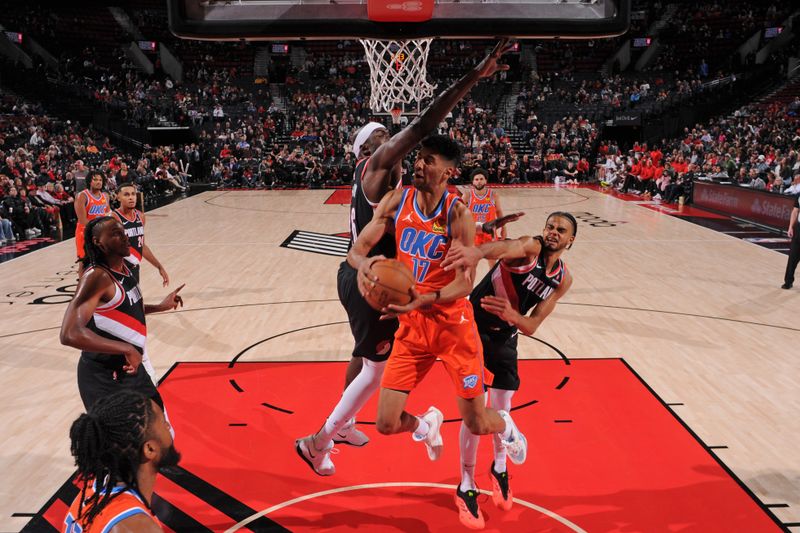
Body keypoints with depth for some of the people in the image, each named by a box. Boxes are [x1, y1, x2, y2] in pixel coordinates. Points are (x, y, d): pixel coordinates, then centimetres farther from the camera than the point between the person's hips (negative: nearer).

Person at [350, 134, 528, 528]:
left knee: (477, 424, 6)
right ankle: (427, 425, 36)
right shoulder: (396, 201, -3)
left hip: (453, 326, -3)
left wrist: (424, 300, -33)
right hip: (411, 327, 3)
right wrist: (363, 263, -29)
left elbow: (465, 282, -16)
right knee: (386, 424, 0)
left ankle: (505, 425, 45)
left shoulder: (457, 213, -15)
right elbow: (356, 248, -4)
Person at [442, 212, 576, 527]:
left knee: (501, 410, 8)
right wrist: (477, 252, -70)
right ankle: (467, 486, 14)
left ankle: (499, 468, 39)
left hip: (504, 338, 5)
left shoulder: (563, 280, -3)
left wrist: (510, 315, -35)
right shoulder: (531, 247, -19)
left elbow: (531, 326, -11)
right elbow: (506, 247, -46)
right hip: (474, 328, -5)